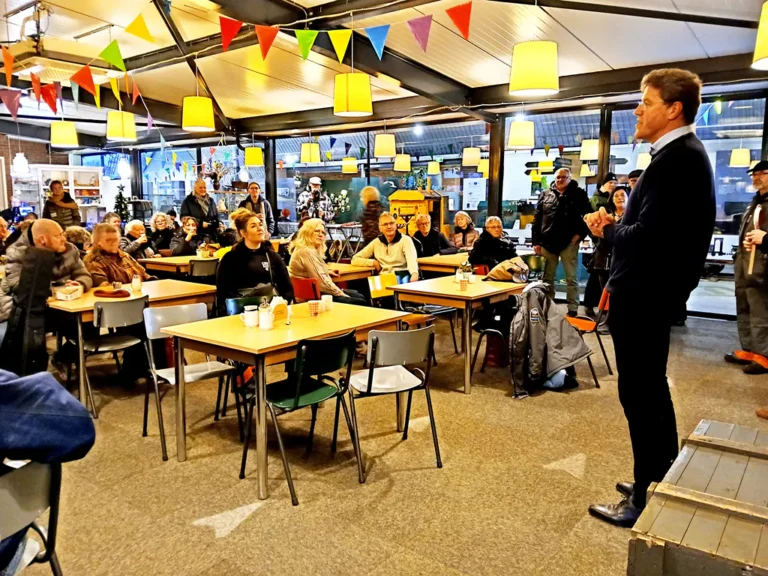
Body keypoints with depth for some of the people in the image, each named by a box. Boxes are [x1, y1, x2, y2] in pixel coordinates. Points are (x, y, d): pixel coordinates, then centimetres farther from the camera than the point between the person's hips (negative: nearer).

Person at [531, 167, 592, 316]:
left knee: (571, 278, 2)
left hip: (569, 242, -3)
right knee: (547, 278, 8)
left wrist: (580, 233, -10)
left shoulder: (579, 194, 4)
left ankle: (573, 310, 6)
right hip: (547, 242, 3)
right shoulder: (545, 194, 10)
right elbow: (537, 219, 7)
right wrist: (536, 241, 1)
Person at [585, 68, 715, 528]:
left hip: (645, 296, -11)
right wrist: (616, 226, 0)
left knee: (639, 393, -1)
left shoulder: (676, 158, -18)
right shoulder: (683, 154, 14)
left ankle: (645, 501, 13)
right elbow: (659, 230, 11)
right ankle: (663, 481, 35)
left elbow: (647, 234, -27)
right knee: (651, 387, 19)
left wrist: (606, 229, -9)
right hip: (650, 291, 11)